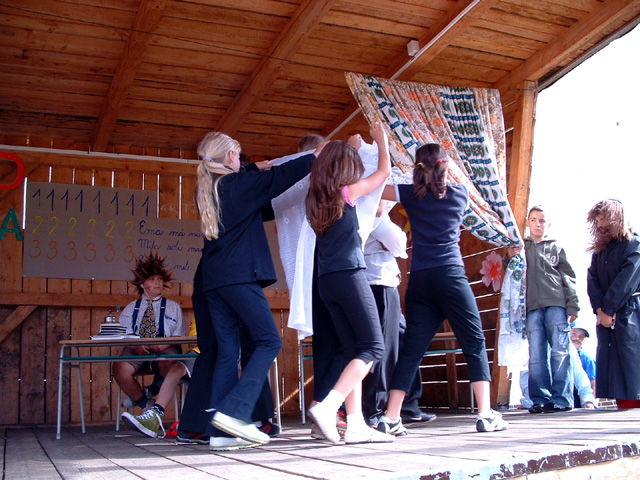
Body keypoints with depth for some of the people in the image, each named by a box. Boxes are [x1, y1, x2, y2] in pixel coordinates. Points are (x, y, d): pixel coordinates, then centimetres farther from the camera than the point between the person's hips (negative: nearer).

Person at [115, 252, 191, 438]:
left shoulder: (173, 307, 21)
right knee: (120, 368, -33)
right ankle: (145, 406, -15)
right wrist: (135, 345, -15)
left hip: (165, 351, -1)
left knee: (175, 368, -38)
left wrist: (163, 345, -14)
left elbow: (178, 336, 9)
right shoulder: (131, 308, 23)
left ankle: (155, 414, -51)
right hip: (137, 351, 2)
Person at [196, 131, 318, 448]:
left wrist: (257, 172, 38)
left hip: (213, 279, 8)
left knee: (227, 351, 6)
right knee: (268, 342, -4)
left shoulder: (205, 190, 17)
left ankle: (220, 428, 2)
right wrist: (316, 156, 12)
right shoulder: (239, 183, -3)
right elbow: (282, 176, -1)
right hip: (240, 275, -8)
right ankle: (234, 411, -17)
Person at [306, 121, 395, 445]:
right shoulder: (347, 192, -4)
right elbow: (384, 171, 10)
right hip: (349, 276, -8)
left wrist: (347, 146, 40)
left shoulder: (316, 198, 12)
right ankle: (327, 407, -17)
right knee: (373, 346, -4)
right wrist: (381, 140, 25)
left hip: (326, 281, 8)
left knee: (353, 351, 9)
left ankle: (356, 424, 5)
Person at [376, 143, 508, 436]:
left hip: (419, 280, 2)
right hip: (450, 275, -2)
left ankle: (390, 419, 2)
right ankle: (486, 415, 0)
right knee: (474, 343, 6)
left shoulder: (411, 195, 8)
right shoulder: (460, 194, 10)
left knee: (412, 348, 5)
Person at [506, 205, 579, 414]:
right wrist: (509, 259, -2)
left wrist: (572, 306, 2)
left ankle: (561, 399, -7)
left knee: (560, 353, -8)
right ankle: (541, 400, -1)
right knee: (536, 356, -3)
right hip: (532, 306, 1)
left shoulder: (556, 247, 17)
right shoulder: (519, 247, 19)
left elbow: (568, 278, 12)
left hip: (556, 304, -1)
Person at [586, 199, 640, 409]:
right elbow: (592, 279, 8)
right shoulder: (599, 250, 19)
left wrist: (608, 309, -11)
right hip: (606, 313, 6)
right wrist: (599, 309, -7)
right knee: (609, 357, -1)